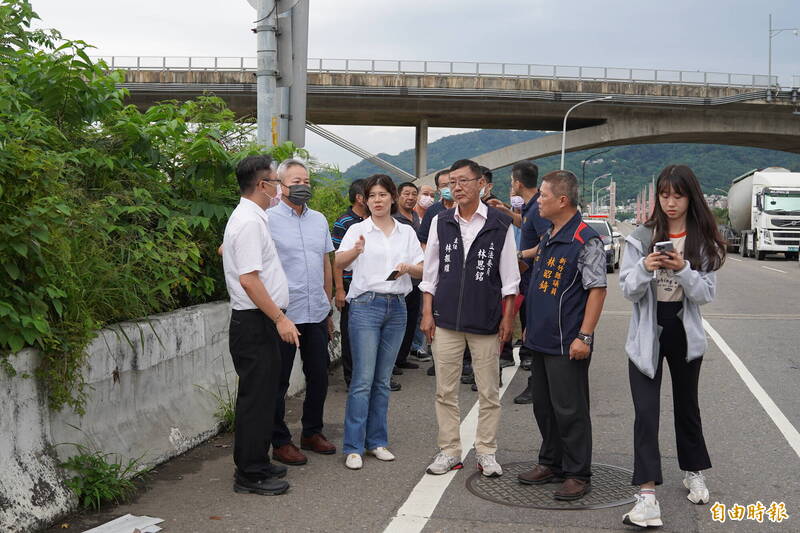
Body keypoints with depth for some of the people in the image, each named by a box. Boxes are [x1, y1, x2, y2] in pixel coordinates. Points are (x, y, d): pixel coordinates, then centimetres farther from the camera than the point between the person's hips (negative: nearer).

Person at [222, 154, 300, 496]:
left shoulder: (251, 218, 15)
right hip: (255, 323, -11)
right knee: (256, 397, -4)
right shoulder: (250, 222, -17)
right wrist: (280, 319, -21)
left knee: (260, 395, 17)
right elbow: (248, 279, -23)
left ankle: (255, 465, 28)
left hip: (259, 322, 11)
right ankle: (250, 475, 5)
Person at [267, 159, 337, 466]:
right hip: (283, 314, -6)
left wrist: (328, 309, 18)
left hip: (316, 314, 6)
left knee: (319, 376, 13)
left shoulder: (319, 220, 12)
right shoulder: (269, 219, -7)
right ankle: (280, 442, 15)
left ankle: (312, 432, 29)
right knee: (278, 381, 4)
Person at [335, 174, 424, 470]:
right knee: (363, 379, -7)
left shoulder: (406, 232, 10)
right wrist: (356, 250, -37)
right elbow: (338, 262, -15)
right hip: (366, 304, -4)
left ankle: (376, 441, 19)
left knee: (382, 380, 10)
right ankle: (354, 447, -1)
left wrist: (408, 267, -12)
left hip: (396, 307, 4)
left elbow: (423, 270, 11)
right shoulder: (358, 230, 0)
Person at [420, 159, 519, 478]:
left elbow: (509, 277, 3)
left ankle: (486, 452, 18)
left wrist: (507, 318, -1)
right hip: (446, 320, 2)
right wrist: (427, 313, 3)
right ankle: (449, 451, 18)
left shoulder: (500, 225, -1)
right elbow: (430, 272, 9)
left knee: (489, 392, 6)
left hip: (486, 321, -2)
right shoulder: (441, 222, 6)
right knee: (445, 391, 6)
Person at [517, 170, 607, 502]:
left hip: (567, 344, -9)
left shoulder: (586, 241, -14)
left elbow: (597, 289, -16)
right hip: (541, 338, 9)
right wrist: (530, 325, 21)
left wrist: (584, 336, -20)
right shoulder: (547, 238, 13)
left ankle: (578, 475, 11)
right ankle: (551, 464, 30)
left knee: (569, 410, -1)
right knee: (544, 407, 16)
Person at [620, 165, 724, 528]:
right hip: (646, 334, -1)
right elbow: (627, 290, -5)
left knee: (686, 405, 19)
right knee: (646, 413, -8)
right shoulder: (641, 238, -5)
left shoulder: (704, 241, -2)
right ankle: (647, 498, -9)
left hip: (685, 333, 1)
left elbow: (707, 293, -6)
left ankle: (694, 473, 40)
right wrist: (645, 268, -24)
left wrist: (683, 270, -23)